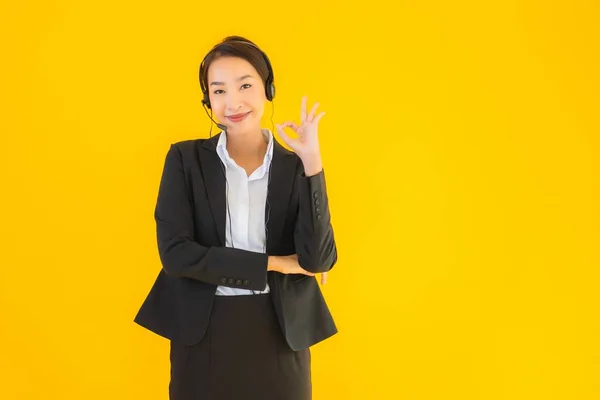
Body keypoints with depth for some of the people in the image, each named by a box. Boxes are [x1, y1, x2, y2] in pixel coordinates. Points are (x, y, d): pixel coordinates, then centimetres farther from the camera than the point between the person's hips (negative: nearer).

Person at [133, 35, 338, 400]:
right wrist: (273, 263, -11)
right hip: (204, 333, 0)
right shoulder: (185, 159, -1)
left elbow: (319, 260, -11)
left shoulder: (295, 167, -1)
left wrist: (312, 163, -17)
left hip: (279, 332, 1)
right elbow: (175, 252, -11)